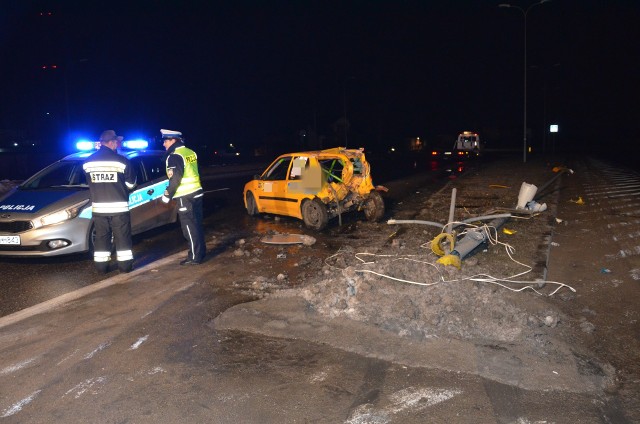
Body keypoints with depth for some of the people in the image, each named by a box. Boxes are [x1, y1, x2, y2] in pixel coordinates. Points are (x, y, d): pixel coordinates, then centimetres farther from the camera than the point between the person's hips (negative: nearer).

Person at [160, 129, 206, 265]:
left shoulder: (174, 156, -14)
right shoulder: (190, 152, 12)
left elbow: (175, 178, -19)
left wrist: (167, 194, -9)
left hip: (185, 196, -8)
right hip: (196, 192, 9)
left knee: (189, 227, -3)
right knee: (197, 224, 16)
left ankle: (195, 257, 1)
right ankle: (201, 251, 25)